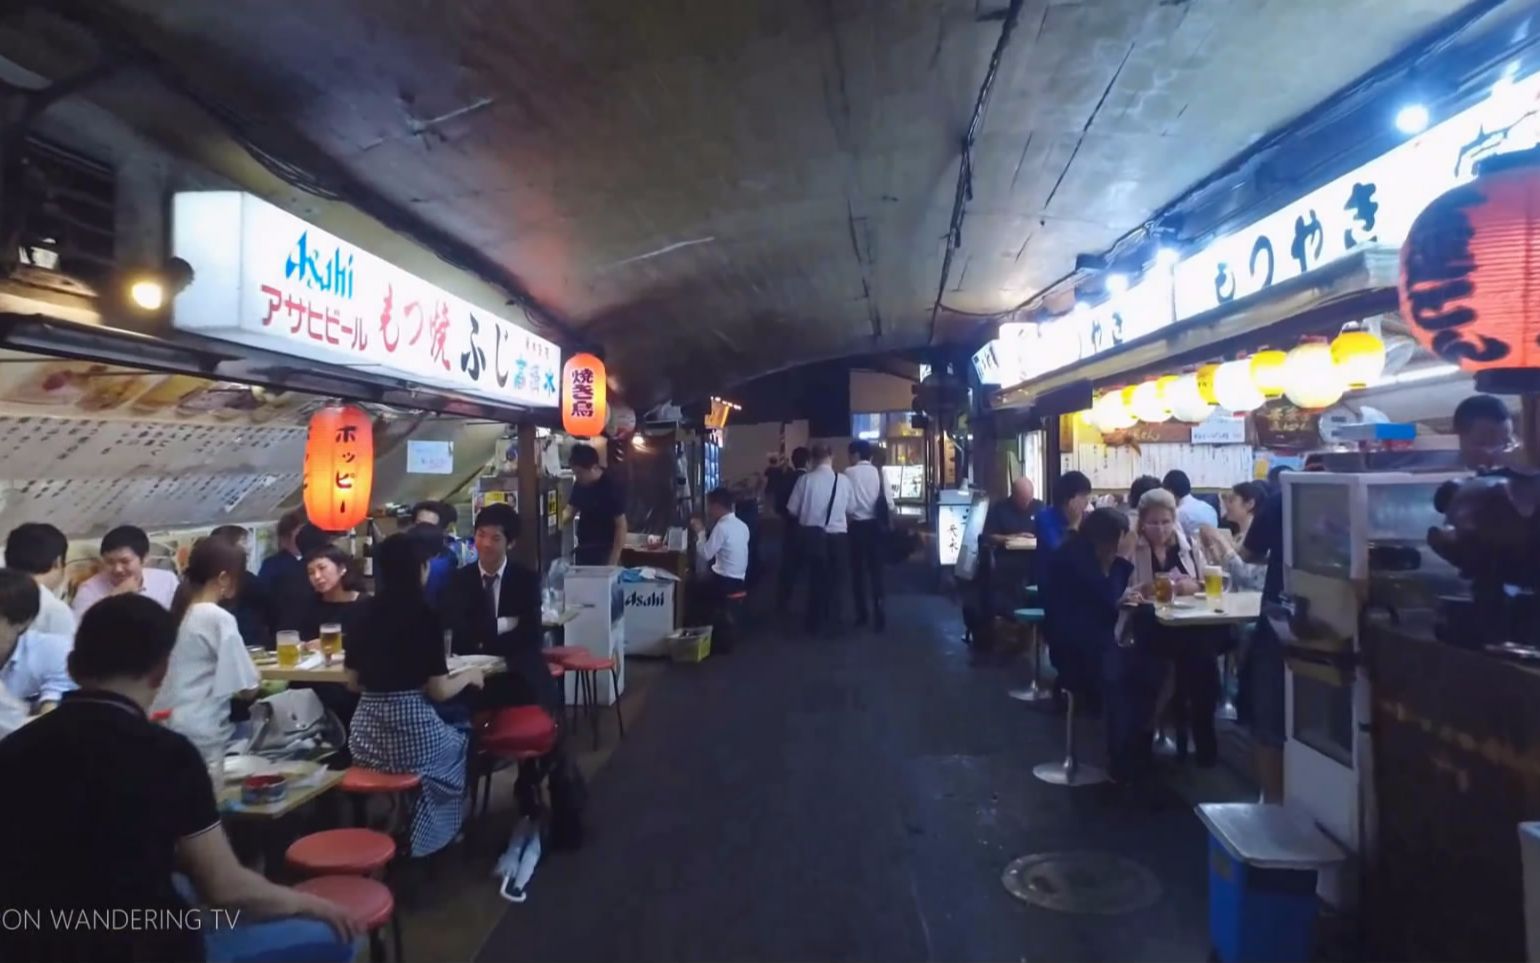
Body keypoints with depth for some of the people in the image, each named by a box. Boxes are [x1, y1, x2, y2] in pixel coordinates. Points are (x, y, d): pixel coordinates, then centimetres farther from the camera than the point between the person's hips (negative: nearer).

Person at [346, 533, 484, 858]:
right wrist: (469, 675, 9)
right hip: (410, 730, -6)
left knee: (448, 737, 32)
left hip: (367, 734, 6)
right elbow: (439, 691, -10)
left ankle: (400, 826, 39)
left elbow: (353, 681, 14)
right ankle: (432, 835, 37)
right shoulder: (424, 614, -11)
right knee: (459, 743, 26)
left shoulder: (366, 612, 5)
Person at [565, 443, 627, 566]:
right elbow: (570, 511, 12)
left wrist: (613, 561, -20)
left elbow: (620, 526, -17)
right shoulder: (580, 485, 3)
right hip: (583, 551, 7)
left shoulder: (612, 488, -18)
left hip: (605, 553, -7)